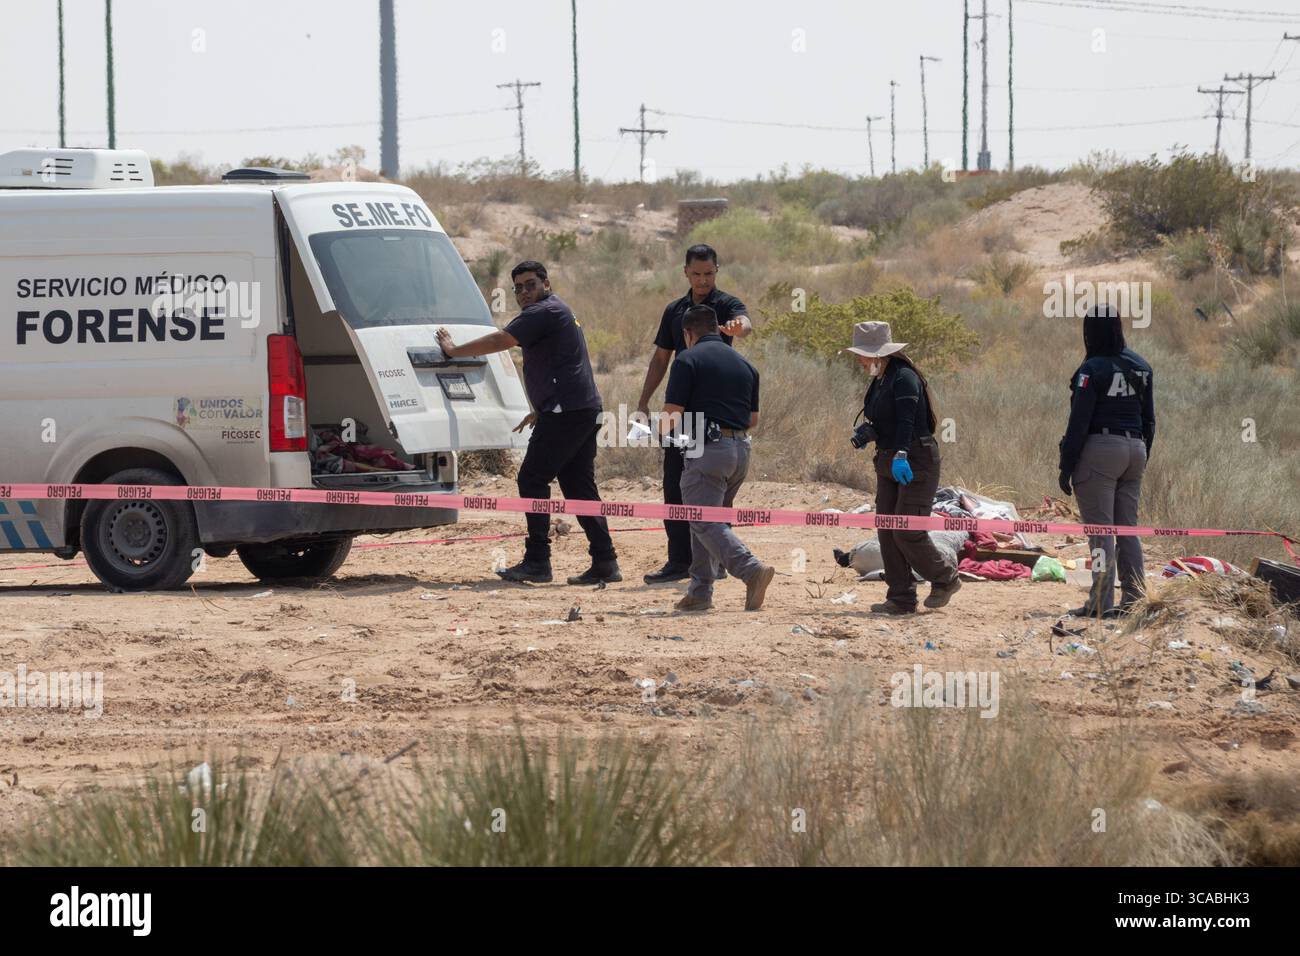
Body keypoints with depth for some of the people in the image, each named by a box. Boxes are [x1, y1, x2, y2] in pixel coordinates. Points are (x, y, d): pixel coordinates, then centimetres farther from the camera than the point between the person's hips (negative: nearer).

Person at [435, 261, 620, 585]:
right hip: (585, 411, 10)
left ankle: (537, 561, -10)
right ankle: (605, 562, 6)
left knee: (532, 480, -8)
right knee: (579, 486, 10)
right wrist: (540, 411, 33)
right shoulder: (559, 312, 24)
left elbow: (499, 341, -15)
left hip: (565, 412, -10)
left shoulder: (544, 312, -9)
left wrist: (453, 351, -6)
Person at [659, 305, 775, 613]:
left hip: (708, 448, -7)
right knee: (708, 518, 17)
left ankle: (751, 569, -27)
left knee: (705, 522, -8)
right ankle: (700, 592, 14)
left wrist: (662, 430, 14)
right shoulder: (744, 364, 17)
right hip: (741, 451, 7)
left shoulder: (689, 360, -4)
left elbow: (672, 413, -8)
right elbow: (753, 419, 20)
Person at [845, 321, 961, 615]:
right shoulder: (879, 382, 15)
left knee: (907, 531, -11)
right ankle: (901, 598, 7)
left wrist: (901, 454, -42)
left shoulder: (904, 378, -16)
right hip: (888, 463, 10)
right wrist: (867, 434, 4)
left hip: (915, 463, -10)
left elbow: (906, 420, -30)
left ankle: (946, 578, 11)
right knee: (887, 532, 3)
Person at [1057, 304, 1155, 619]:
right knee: (1128, 527, 12)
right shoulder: (1140, 367, 10)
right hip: (1134, 449, 7)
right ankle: (1134, 599, 9)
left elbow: (1079, 423, -13)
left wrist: (1066, 466, -8)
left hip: (1100, 450, -7)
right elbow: (1148, 418, 15)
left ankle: (1101, 602, -8)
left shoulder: (1093, 370, -12)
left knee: (1100, 530, -6)